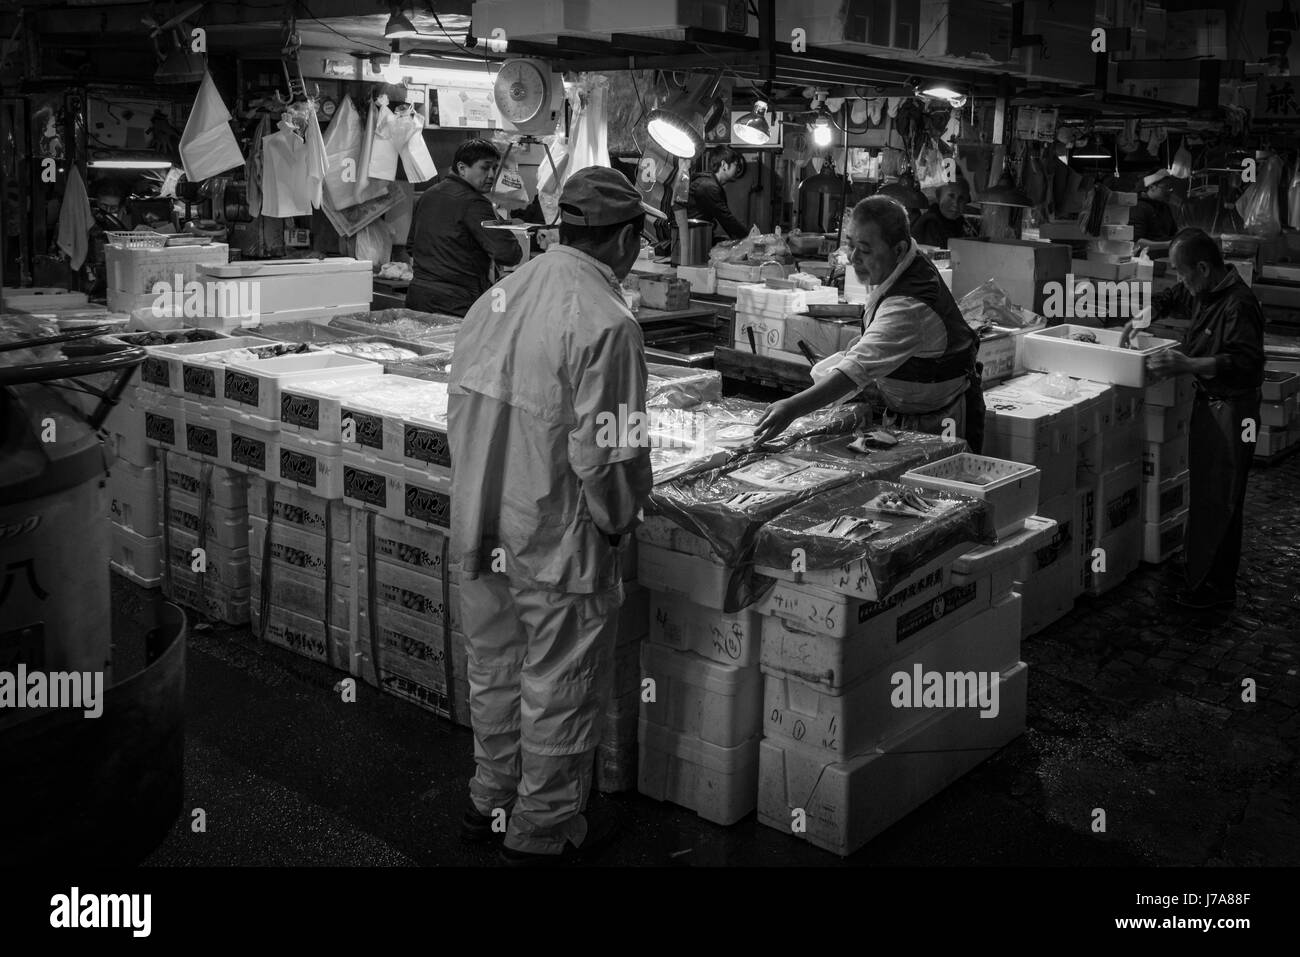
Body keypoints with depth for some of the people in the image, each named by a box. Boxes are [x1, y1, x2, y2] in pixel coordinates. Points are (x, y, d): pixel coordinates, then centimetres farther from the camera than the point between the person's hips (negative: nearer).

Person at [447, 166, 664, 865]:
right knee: (559, 691, 11)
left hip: (480, 531, 7)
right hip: (558, 543, -7)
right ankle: (544, 828, 26)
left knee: (495, 671, 22)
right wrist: (622, 518, -3)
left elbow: (458, 413, 7)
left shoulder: (494, 299, 3)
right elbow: (604, 452, -22)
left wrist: (488, 498, 16)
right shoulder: (605, 322, -20)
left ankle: (491, 801, 40)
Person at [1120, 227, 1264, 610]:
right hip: (1208, 401, 10)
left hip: (1231, 409, -10)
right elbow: (1172, 299, 28)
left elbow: (1246, 362, -29)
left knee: (1219, 501, -3)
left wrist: (1188, 365, -34)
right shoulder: (1204, 291, 7)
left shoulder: (1238, 304, -23)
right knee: (1203, 492, 16)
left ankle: (1217, 588, 6)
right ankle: (1202, 575, 28)